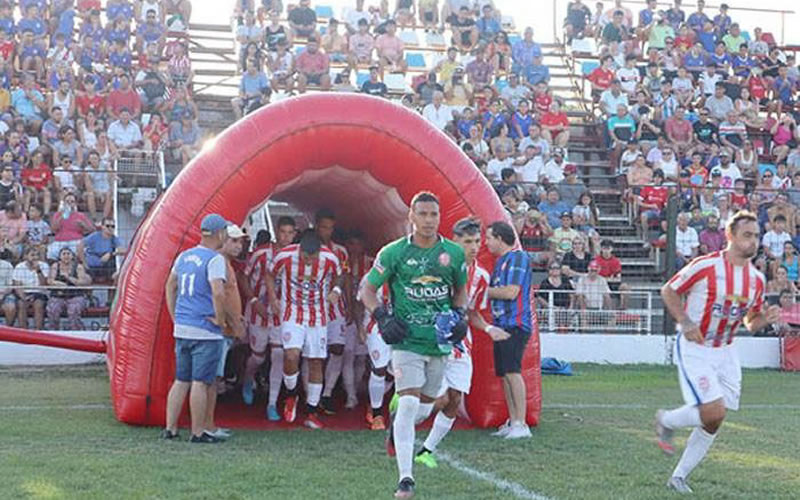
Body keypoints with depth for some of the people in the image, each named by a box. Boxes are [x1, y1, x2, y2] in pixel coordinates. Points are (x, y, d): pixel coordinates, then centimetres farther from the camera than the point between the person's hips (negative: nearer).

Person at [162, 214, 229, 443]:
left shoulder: (184, 256, 12)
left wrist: (174, 316, 23)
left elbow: (170, 286, 21)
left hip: (181, 329, 7)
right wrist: (220, 319, -12)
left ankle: (170, 428, 14)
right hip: (206, 331, -7)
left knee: (181, 381, 13)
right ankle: (198, 433, 1)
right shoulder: (215, 259, -12)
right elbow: (218, 292, -25)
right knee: (200, 382, -3)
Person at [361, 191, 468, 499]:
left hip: (440, 343, 4)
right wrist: (383, 317, -12)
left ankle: (396, 425, 47)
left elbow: (460, 290, 19)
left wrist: (459, 315, 1)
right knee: (409, 404, -15)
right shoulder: (394, 252, -5)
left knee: (424, 409, 11)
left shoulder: (454, 253, 3)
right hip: (407, 340, -3)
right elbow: (368, 290, 3)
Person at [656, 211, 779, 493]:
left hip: (725, 352, 6)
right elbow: (668, 291, -5)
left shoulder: (757, 279, 3)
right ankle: (666, 421, 12)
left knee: (714, 421, 4)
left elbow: (751, 323, 13)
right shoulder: (705, 266, -15)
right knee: (713, 412, -18)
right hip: (694, 348, -6)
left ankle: (679, 477, 18)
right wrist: (685, 322, -18)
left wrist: (766, 319, -9)